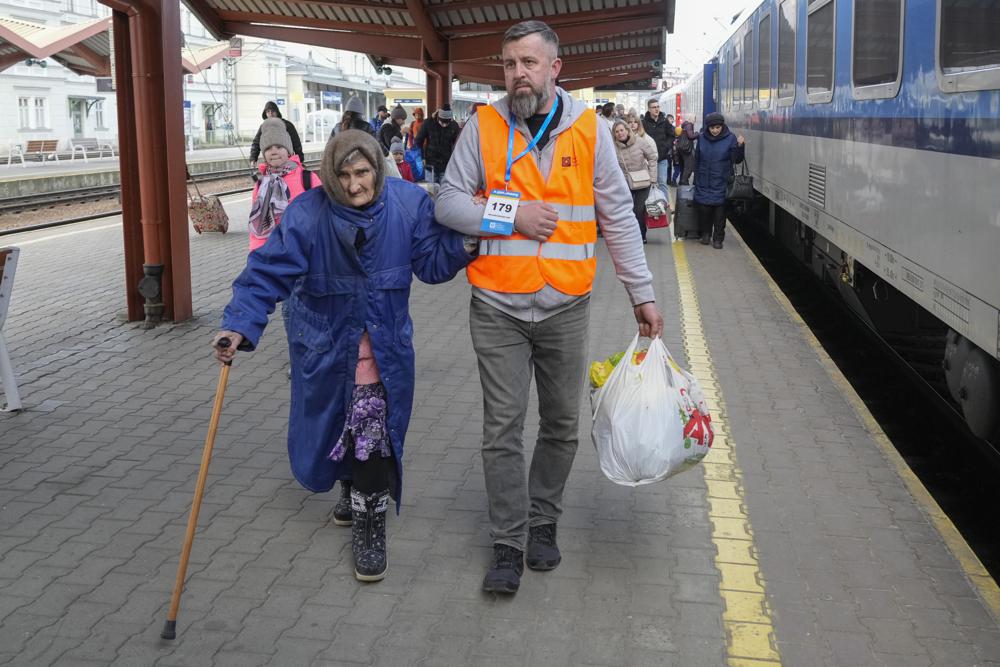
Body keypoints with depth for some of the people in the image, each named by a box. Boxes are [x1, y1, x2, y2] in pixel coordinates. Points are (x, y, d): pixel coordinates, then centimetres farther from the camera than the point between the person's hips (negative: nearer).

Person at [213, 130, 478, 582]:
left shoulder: (408, 203, -14)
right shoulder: (307, 215, -20)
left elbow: (431, 263, -6)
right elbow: (268, 272, -21)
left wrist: (462, 246, -26)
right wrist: (240, 325, -33)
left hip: (383, 339, 0)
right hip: (325, 339, 1)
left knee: (372, 426, -12)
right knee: (332, 422, 16)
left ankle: (369, 523, 5)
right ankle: (352, 490, 47)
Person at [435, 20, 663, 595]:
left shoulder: (588, 129, 1)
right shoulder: (483, 126, 0)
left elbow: (618, 218, 4)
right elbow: (449, 203, 2)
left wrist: (642, 293, 2)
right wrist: (512, 216, -14)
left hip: (566, 307, 1)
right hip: (498, 308, -1)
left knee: (562, 426, 12)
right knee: (503, 428, 1)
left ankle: (543, 523, 32)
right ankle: (508, 546, 13)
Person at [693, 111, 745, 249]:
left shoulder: (730, 138, -5)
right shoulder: (702, 138, 3)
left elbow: (737, 160, -4)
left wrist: (740, 146, -21)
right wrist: (696, 179, 11)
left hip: (721, 184, -2)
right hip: (704, 184, 2)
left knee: (719, 211, 1)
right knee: (703, 209, 5)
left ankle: (718, 238, 13)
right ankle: (705, 234, 25)